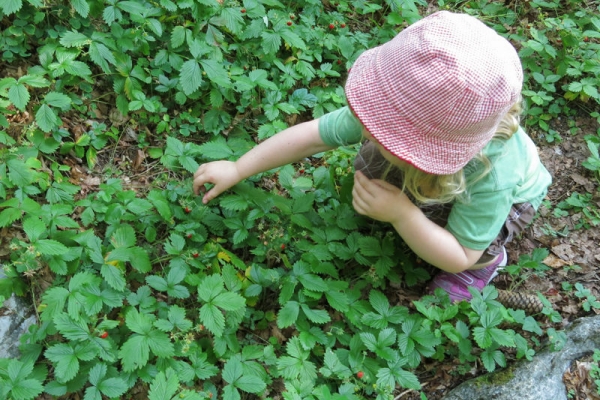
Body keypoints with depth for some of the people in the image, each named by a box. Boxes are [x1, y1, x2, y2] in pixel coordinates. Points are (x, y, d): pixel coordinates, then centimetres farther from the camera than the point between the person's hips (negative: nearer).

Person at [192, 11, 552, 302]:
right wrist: (237, 170, -21)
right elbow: (313, 135, -26)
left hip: (511, 198, -3)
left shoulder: (491, 177, -46)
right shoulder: (397, 111, -37)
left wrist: (402, 215, -49)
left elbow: (458, 258, -33)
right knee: (370, 165, -22)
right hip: (435, 176, 4)